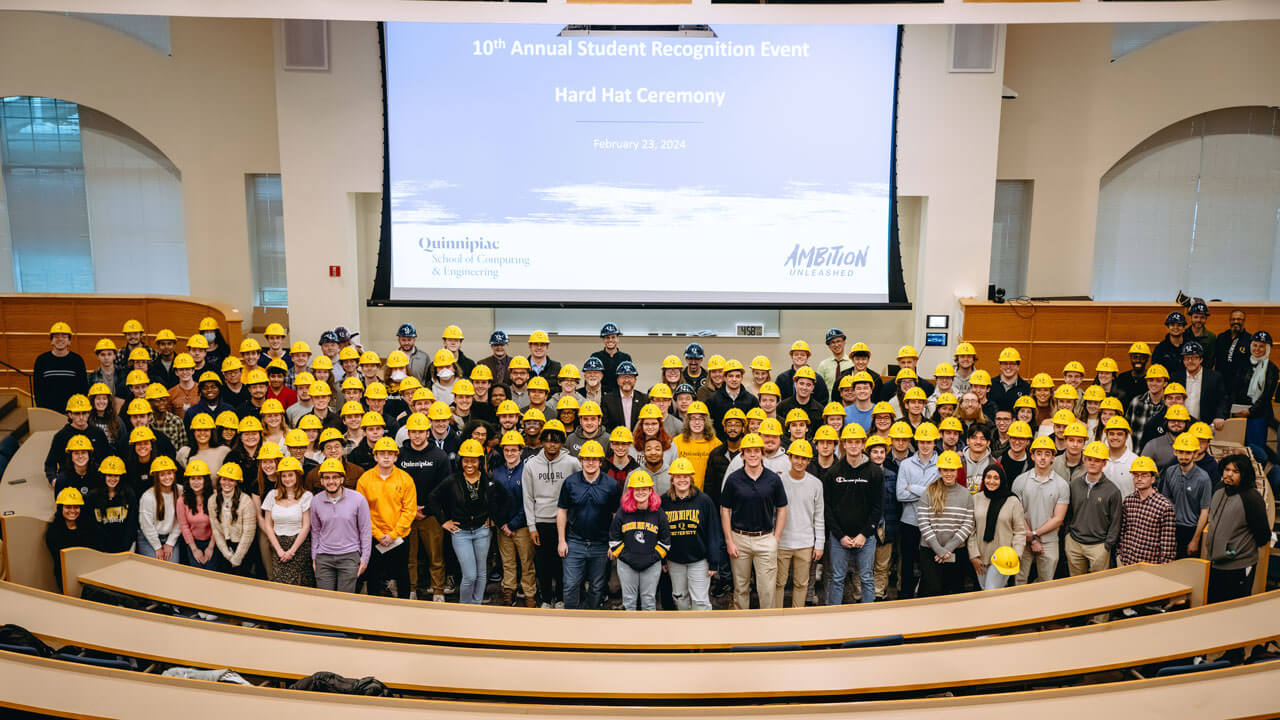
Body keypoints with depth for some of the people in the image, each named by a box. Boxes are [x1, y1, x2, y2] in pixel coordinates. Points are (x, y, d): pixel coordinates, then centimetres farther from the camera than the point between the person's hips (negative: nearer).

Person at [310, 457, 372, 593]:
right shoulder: (315, 501, 3)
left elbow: (366, 531, 0)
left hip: (349, 556, -2)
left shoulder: (358, 499, -6)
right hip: (324, 557, 2)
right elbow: (315, 531, 15)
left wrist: (365, 558, 0)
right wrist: (314, 557, 14)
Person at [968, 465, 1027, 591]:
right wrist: (973, 555, -1)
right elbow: (971, 530, 4)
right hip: (980, 558, 4)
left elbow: (1020, 531, -2)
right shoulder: (976, 498, 3)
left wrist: (1016, 555, -12)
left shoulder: (1013, 501, -3)